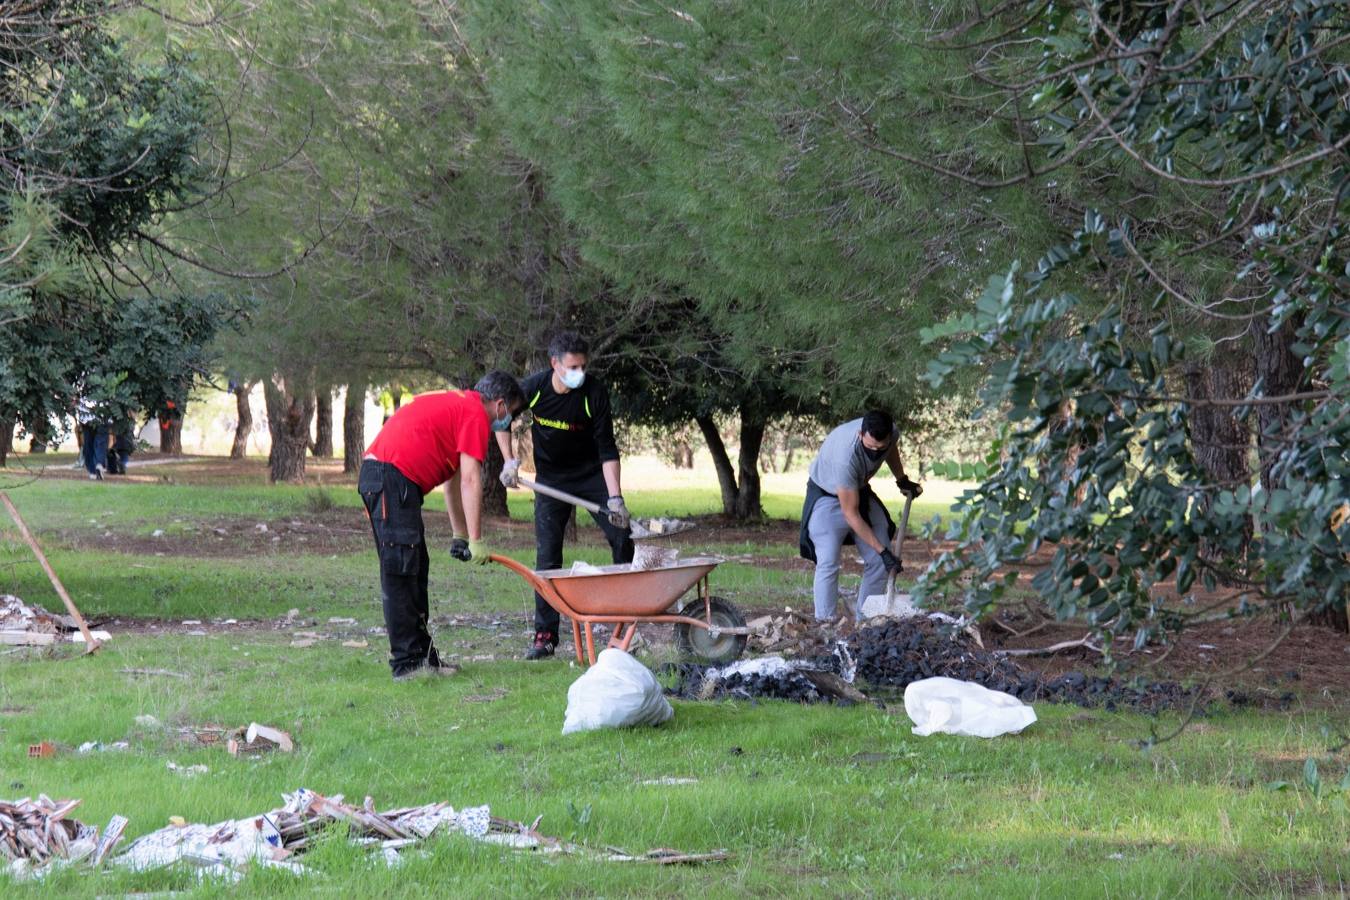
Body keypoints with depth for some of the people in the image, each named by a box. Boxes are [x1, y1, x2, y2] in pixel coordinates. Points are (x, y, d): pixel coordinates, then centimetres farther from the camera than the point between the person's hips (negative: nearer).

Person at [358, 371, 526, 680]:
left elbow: (453, 481, 32)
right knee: (401, 573, -9)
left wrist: (460, 535, 34)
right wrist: (475, 540, -8)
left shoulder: (455, 404, 27)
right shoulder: (476, 414, -4)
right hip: (394, 476, -10)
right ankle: (406, 662, -10)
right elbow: (470, 480, -10)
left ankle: (420, 653, 18)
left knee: (414, 571, 14)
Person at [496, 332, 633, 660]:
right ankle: (545, 635, -2)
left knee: (622, 535, -7)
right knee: (547, 555, -4)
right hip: (551, 478, 0)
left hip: (592, 473, 0)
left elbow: (607, 449, -20)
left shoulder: (594, 392, -22)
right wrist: (509, 460, -7)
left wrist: (614, 497, -27)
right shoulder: (533, 388, -18)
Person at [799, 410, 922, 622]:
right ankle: (824, 623, -16)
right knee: (828, 562, -19)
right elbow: (851, 515, -35)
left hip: (860, 490, 7)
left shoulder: (891, 432, -23)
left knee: (878, 561, -1)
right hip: (827, 496, -6)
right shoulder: (845, 456, -42)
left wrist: (902, 480, 7)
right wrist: (883, 551, -34)